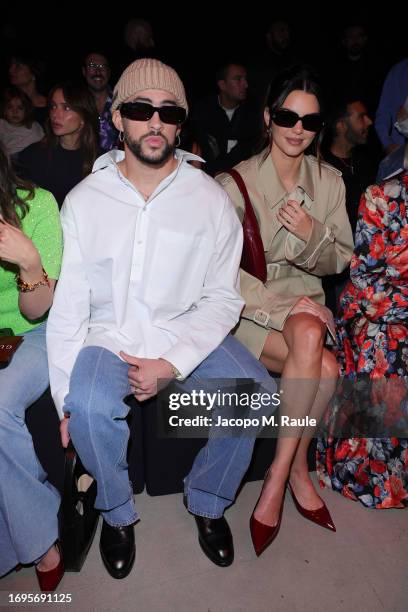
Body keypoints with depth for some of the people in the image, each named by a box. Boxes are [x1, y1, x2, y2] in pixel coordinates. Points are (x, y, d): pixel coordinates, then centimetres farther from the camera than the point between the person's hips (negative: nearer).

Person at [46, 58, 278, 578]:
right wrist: (66, 399, -8)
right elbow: (67, 305, -2)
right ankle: (118, 512, 5)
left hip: (189, 335, 1)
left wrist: (172, 363, -17)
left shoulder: (210, 199, -1)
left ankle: (207, 501, 9)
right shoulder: (83, 201, -1)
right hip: (108, 336, 0)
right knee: (91, 406, -30)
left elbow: (222, 298, -3)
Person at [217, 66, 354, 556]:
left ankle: (279, 474, -11)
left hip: (304, 300, 4)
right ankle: (298, 469, -5)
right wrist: (283, 305, -21)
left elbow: (339, 262, 7)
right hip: (249, 307, -4)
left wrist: (313, 235, -15)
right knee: (325, 368, -28)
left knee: (308, 336, -31)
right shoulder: (236, 182, -8)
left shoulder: (329, 181, 5)